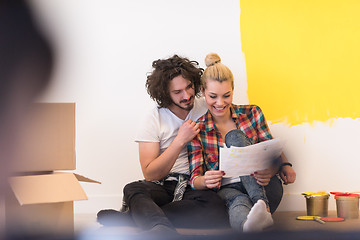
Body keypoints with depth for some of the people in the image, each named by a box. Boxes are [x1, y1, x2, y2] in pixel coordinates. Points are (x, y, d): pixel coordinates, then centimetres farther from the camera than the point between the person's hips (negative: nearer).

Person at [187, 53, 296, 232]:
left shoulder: (251, 113, 8)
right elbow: (195, 179, 0)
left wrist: (270, 171, -21)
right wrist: (206, 181, -27)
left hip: (264, 189, 1)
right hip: (226, 191, -1)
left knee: (234, 136, -23)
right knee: (238, 201, -39)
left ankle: (261, 205, -45)